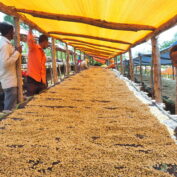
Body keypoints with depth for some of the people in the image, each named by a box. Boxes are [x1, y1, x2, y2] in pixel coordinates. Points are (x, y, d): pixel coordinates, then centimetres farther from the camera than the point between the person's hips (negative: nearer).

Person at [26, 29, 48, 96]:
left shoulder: (42, 52, 18)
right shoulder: (33, 48, -4)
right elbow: (30, 40, -27)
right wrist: (30, 29, -23)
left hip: (41, 80, 8)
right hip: (32, 79, -7)